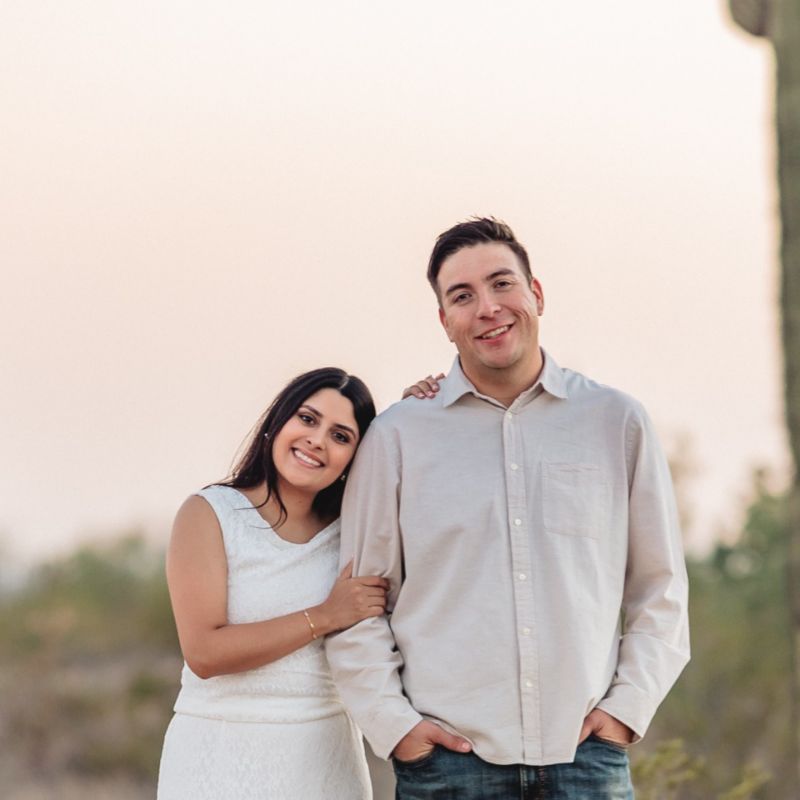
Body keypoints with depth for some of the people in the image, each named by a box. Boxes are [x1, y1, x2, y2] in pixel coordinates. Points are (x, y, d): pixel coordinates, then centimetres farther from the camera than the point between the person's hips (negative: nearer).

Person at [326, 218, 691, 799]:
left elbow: (660, 589, 12)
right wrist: (392, 723, -1)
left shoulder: (616, 422, 9)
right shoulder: (398, 437, 6)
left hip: (587, 753, 1)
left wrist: (629, 706, 2)